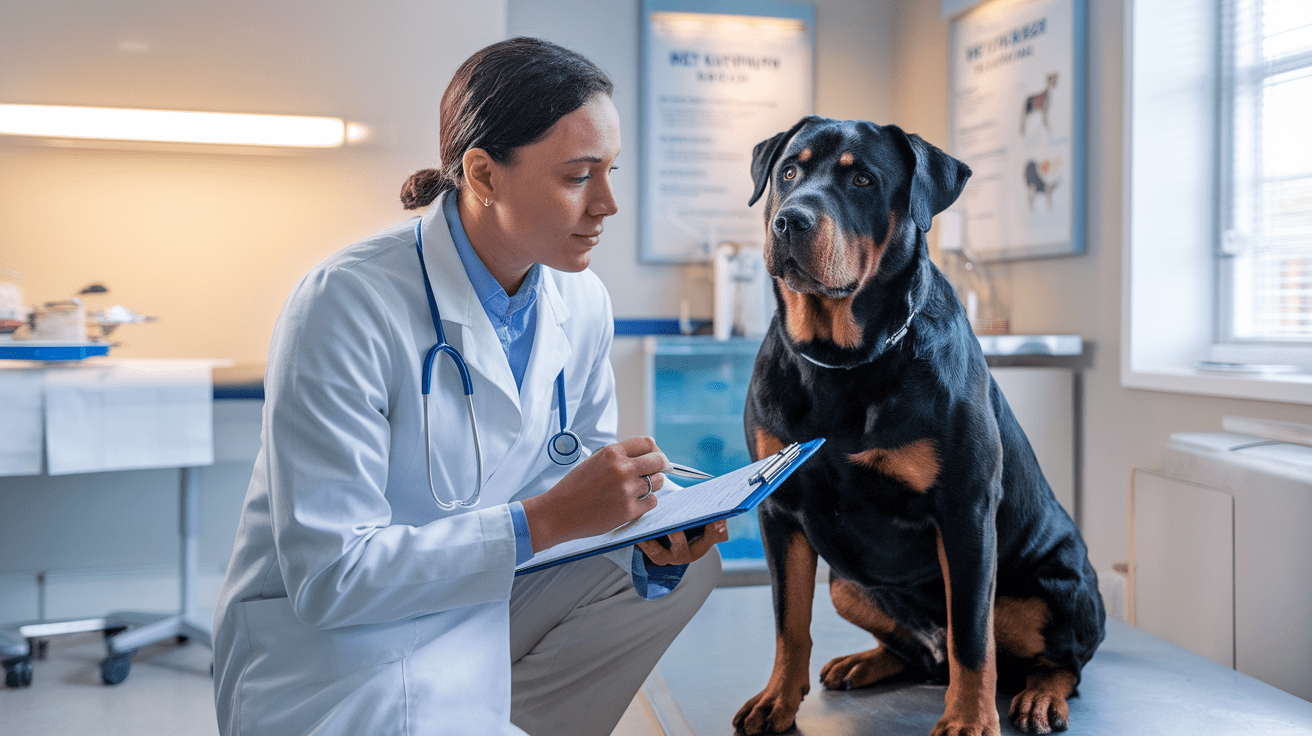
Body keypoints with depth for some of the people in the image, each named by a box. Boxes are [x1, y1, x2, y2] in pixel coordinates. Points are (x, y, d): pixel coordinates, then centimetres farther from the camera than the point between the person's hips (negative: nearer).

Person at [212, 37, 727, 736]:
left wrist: (652, 541, -15)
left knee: (686, 569, 1)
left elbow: (579, 487, 7)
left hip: (485, 595, 7)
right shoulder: (346, 304, -24)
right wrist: (540, 520, -30)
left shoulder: (581, 303, -3)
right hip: (325, 640, -7)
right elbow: (327, 576, -25)